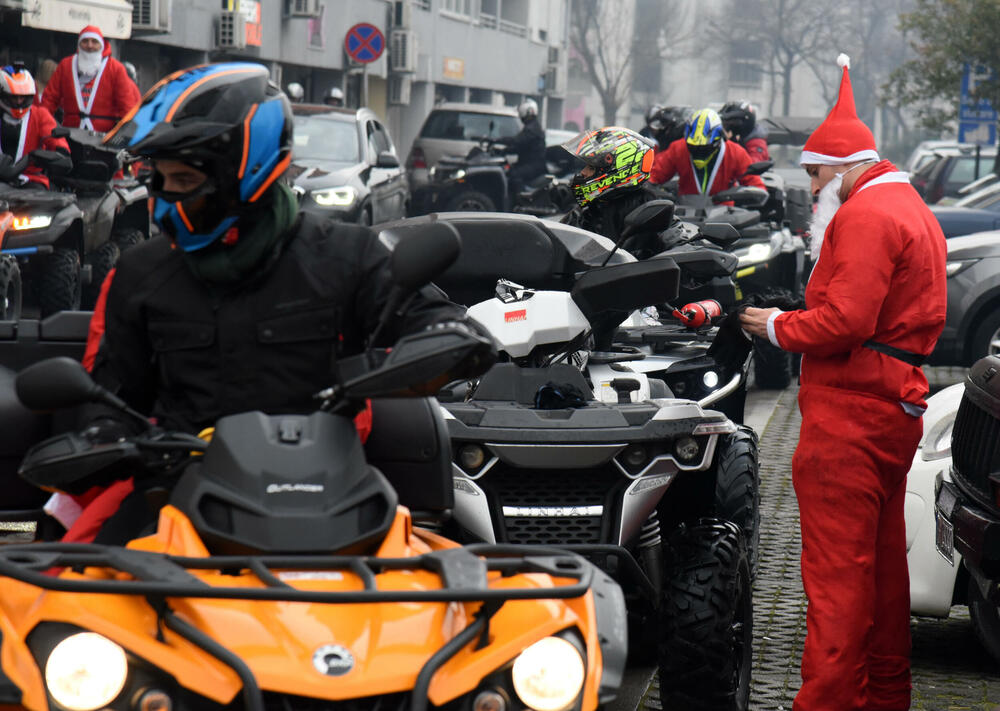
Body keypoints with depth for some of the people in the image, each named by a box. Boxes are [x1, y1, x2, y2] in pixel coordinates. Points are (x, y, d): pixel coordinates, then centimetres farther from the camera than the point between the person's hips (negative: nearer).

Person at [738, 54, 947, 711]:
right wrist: (799, 319, 11)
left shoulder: (865, 215, -14)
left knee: (837, 570, -8)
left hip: (850, 410, -10)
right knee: (883, 558, 17)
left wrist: (778, 327, -8)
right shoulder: (914, 209, 20)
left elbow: (845, 321, -23)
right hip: (898, 408, 11)